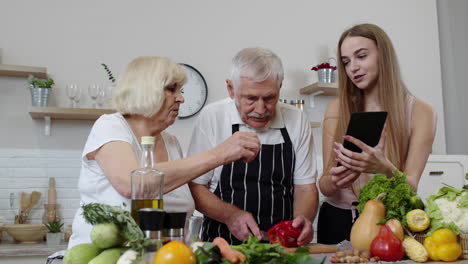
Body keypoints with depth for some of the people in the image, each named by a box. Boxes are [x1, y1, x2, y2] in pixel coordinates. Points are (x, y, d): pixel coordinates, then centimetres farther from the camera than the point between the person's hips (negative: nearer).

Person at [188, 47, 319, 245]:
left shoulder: (296, 120, 1)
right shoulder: (212, 117, -5)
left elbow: (305, 186, 6)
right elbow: (194, 186, -2)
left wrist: (303, 219, -14)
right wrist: (230, 214, -17)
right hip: (223, 242, -3)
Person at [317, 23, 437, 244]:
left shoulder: (420, 112, -2)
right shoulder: (336, 109, 2)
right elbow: (324, 187, 1)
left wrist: (385, 170, -28)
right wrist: (333, 181, -22)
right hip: (338, 220, 1)